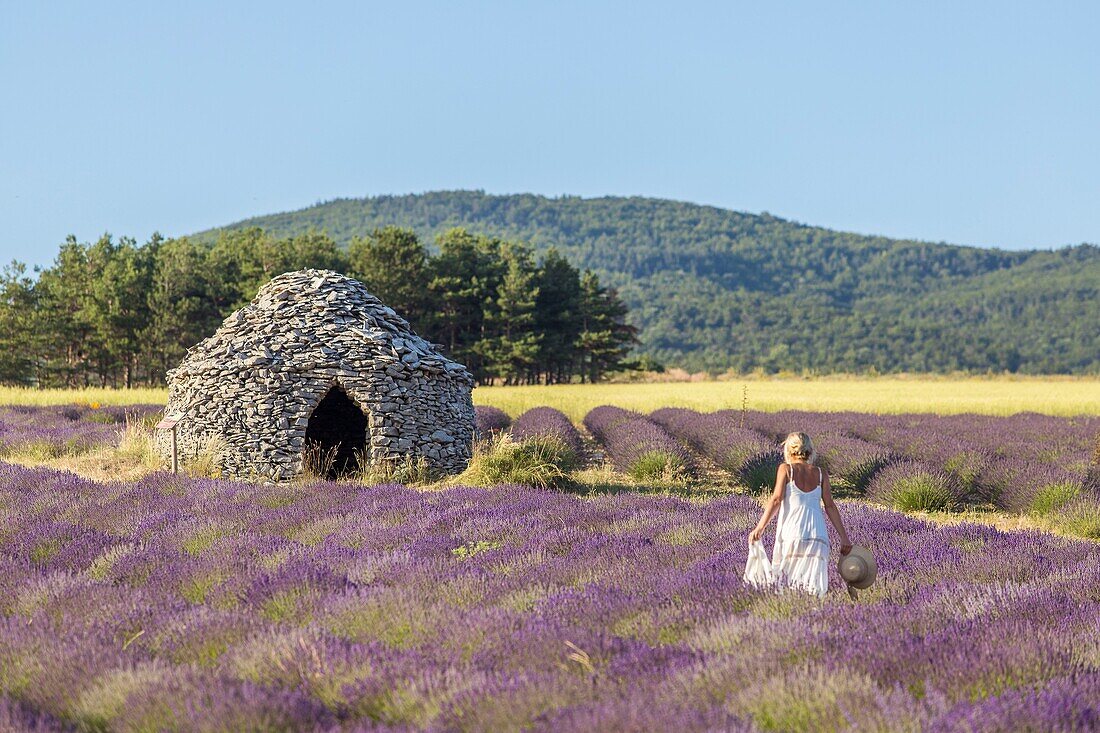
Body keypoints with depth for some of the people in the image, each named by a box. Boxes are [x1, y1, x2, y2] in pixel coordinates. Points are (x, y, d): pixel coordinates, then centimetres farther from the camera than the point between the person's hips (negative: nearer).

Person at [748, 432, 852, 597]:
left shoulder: (785, 469, 6)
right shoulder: (821, 474, 14)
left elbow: (776, 500, -4)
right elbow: (830, 506, 8)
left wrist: (760, 528, -6)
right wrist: (844, 537, 9)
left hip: (792, 534, -3)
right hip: (818, 534, 3)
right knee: (813, 586, 1)